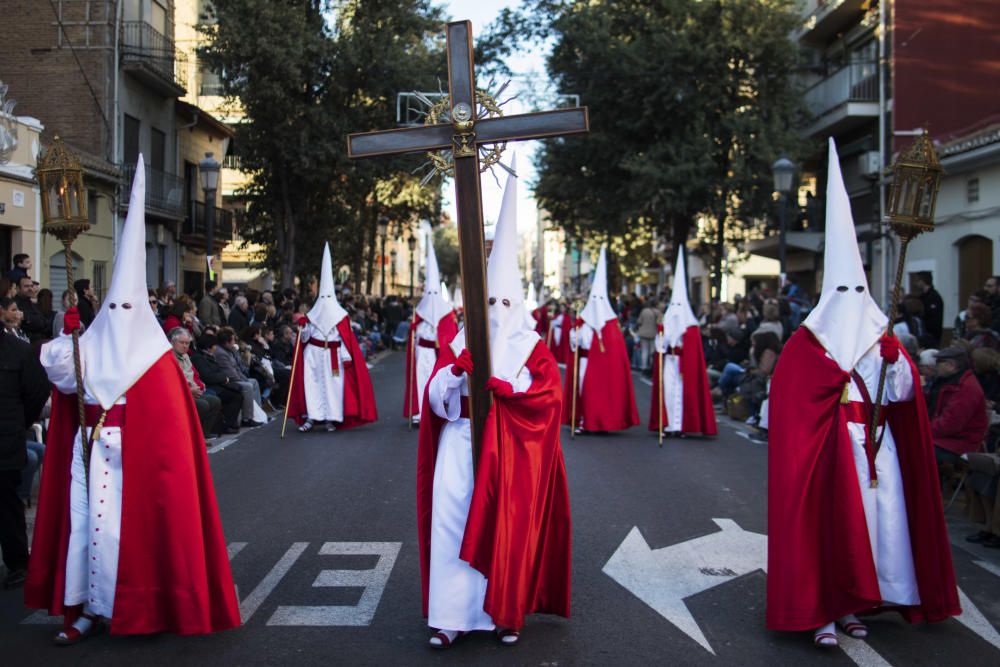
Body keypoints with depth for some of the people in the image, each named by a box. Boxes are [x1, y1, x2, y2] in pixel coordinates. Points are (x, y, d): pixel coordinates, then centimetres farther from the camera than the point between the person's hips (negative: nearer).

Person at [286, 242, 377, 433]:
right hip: (313, 355, 1)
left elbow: (346, 338, -1)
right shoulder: (312, 315, 5)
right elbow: (305, 337, 6)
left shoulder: (340, 316, 1)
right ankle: (310, 417, -2)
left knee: (333, 384, 0)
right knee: (311, 382, -6)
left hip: (334, 356, -1)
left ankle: (331, 419, 10)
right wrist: (303, 328, -13)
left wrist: (346, 357, -6)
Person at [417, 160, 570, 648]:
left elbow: (547, 396, -9)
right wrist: (455, 369, -18)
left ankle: (507, 613, 15)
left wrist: (501, 387, -20)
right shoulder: (460, 342, 9)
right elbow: (435, 395, 2)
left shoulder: (532, 348, 4)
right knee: (453, 521, -6)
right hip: (461, 444, 2)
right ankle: (452, 616, 0)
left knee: (508, 528, 1)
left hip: (510, 451, -1)